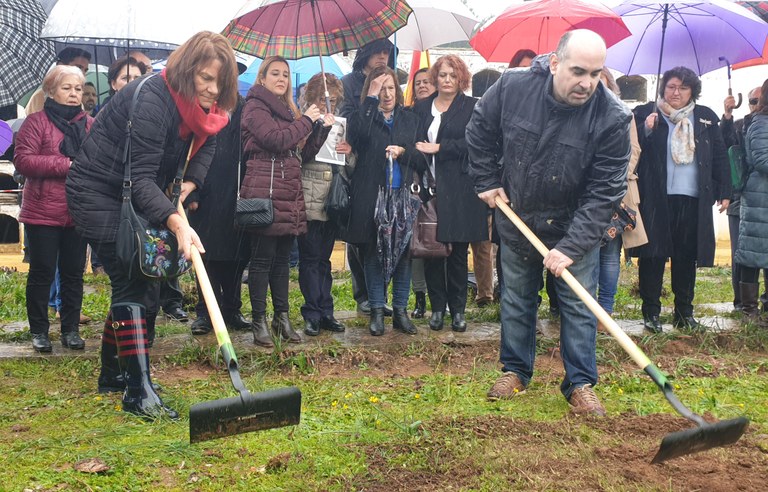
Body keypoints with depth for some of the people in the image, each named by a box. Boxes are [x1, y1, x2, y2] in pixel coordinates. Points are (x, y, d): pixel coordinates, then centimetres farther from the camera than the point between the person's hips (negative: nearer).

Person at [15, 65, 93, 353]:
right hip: (43, 212, -4)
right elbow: (23, 160, -13)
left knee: (74, 273, 10)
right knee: (42, 272, 4)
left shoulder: (90, 125, 9)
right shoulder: (37, 122, -3)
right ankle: (39, 331, 15)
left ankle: (71, 329, 21)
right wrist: (66, 165, -20)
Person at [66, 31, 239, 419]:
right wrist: (175, 222, -49)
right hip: (96, 192, -9)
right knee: (131, 281, -18)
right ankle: (138, 392, -19)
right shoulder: (152, 99, -29)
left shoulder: (198, 104, -4)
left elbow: (206, 143, 13)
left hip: (135, 197, 9)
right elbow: (141, 177, -35)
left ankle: (112, 373, 26)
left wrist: (191, 182, -6)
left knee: (144, 281, 11)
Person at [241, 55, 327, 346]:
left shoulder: (286, 109, 23)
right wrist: (306, 120, -7)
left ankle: (282, 317, 16)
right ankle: (259, 321, 1)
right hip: (265, 191, -8)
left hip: (289, 193, 8)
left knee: (282, 257, 10)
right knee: (262, 257, -5)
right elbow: (275, 139, -18)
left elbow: (301, 150, 24)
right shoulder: (256, 107, -3)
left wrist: (320, 127, 10)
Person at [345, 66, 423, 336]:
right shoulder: (362, 117, 6)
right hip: (370, 197, -2)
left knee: (403, 253, 3)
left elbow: (422, 160, 12)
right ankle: (377, 311, 10)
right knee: (373, 254, 2)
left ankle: (400, 310, 13)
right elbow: (357, 134, -20)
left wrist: (404, 151, -8)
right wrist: (371, 98, -16)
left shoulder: (410, 120, 15)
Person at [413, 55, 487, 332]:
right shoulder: (421, 108, 13)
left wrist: (438, 148, -11)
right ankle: (437, 307, 14)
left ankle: (458, 309, 12)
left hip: (459, 190, -2)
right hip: (430, 187, 2)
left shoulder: (472, 107, 3)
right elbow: (414, 143, 12)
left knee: (458, 250, 3)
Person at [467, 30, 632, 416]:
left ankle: (580, 384, 15)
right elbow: (480, 132, 1)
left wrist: (571, 246, -29)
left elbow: (604, 192, -24)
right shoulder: (512, 87, -19)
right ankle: (515, 372, 30)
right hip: (516, 218, 2)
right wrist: (486, 182, 0)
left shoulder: (612, 117, -25)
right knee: (516, 299, 14)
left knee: (578, 305, 2)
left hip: (574, 226, -2)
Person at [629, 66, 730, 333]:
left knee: (686, 256, 8)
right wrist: (645, 130, -20)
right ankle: (651, 312, 9)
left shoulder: (705, 117, 11)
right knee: (653, 254, -1)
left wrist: (724, 192, 8)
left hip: (692, 200, 3)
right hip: (655, 199, -3)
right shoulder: (645, 114, 3)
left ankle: (684, 312, 18)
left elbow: (720, 157, 13)